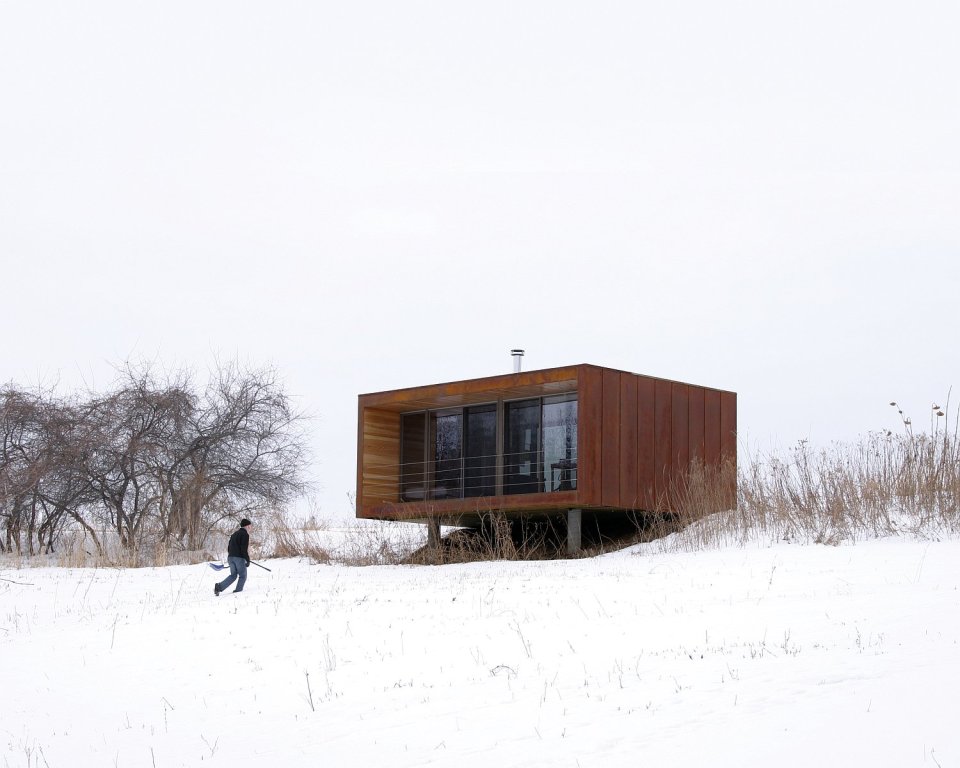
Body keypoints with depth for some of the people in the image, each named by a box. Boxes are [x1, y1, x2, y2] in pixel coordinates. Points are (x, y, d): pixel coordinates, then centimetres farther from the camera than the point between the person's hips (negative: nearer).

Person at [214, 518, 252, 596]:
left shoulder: (235, 533, 20)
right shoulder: (245, 534, -6)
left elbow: (229, 546, 23)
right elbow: (244, 548, -16)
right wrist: (247, 560, -12)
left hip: (230, 557, 8)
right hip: (239, 558, -8)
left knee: (233, 575, 14)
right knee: (243, 576, 6)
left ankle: (219, 586, -3)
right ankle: (238, 591, -3)